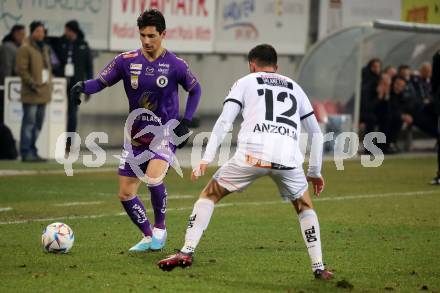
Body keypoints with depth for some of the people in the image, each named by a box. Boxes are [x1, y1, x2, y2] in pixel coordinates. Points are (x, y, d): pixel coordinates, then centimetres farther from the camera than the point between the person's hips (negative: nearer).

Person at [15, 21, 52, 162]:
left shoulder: (44, 48, 19)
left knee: (38, 124, 12)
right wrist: (33, 83, -18)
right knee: (29, 123, -9)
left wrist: (49, 83, 12)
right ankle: (26, 153, -7)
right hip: (32, 93, -9)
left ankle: (32, 151, 19)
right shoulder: (25, 48, -8)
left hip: (43, 93, 9)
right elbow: (21, 69, -14)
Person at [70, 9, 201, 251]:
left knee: (153, 178, -29)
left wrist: (185, 122, -4)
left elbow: (195, 90, 6)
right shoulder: (126, 61, -4)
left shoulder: (175, 65, -8)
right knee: (125, 194, 3)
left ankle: (160, 229, -5)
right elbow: (101, 82, -5)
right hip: (136, 136, 4)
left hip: (165, 134, -4)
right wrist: (84, 86, -27)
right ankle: (148, 237, 25)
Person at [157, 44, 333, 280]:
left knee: (210, 194, 15)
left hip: (253, 154, -2)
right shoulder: (295, 88, 29)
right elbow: (316, 133, 31)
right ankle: (318, 267, 17)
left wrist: (206, 160, 0)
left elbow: (224, 122, 5)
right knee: (304, 206, 27)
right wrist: (315, 172, 39)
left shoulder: (245, 82, 19)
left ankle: (186, 252, 3)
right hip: (288, 158, 2)